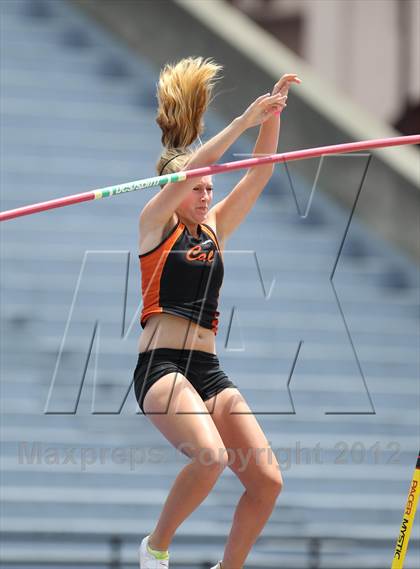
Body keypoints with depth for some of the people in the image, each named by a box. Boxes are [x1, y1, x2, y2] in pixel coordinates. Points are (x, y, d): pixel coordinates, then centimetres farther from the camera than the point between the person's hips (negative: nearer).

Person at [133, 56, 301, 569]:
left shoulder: (214, 229, 17)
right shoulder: (155, 224, 1)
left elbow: (259, 174, 9)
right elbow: (187, 168, -15)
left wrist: (272, 118, -4)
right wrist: (243, 122, -21)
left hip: (209, 372, 7)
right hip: (161, 365, -7)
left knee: (267, 480, -6)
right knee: (210, 455, -31)